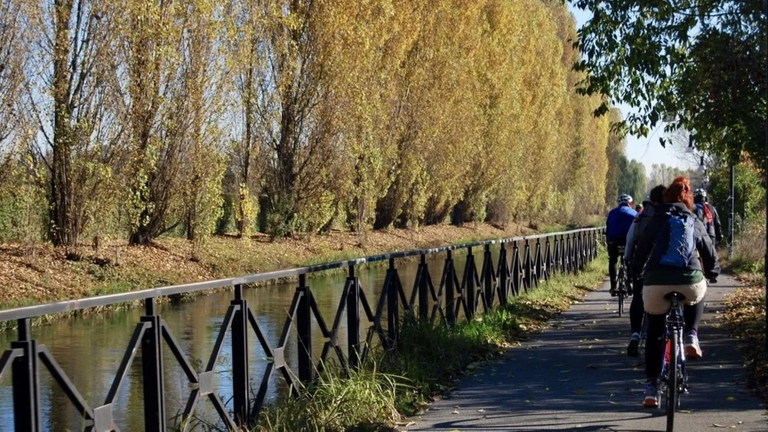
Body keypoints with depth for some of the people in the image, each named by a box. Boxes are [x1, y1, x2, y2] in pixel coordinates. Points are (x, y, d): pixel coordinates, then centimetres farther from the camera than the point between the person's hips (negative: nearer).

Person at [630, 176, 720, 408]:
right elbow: (709, 252, 25)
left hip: (656, 283, -1)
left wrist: (636, 270, 30)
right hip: (691, 282, 1)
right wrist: (712, 273, 43)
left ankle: (651, 388, 14)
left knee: (655, 333, 16)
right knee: (697, 298, 39)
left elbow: (642, 247, 13)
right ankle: (691, 337, 17)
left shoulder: (657, 219, 13)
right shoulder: (695, 223, 18)